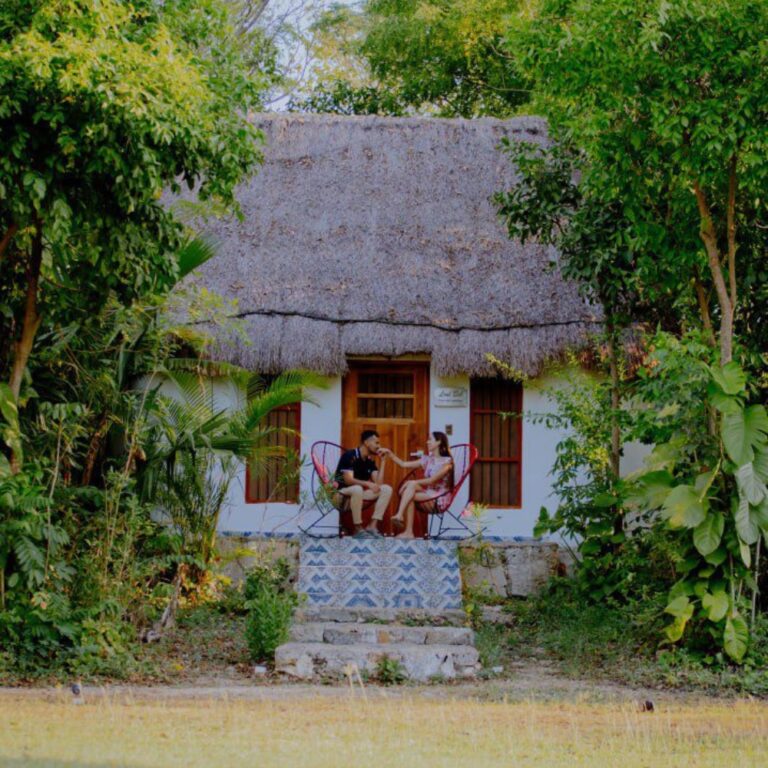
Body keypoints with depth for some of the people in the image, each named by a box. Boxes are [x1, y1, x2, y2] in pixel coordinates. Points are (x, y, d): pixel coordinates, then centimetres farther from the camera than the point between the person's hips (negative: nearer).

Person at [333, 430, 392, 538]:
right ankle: (358, 529, -30)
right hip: (341, 494, -8)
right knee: (357, 489, -40)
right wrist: (367, 484, -32)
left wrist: (383, 461, -3)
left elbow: (378, 483, -3)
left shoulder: (370, 462, 8)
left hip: (358, 493, 8)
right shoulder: (350, 456, -14)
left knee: (386, 489, -8)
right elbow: (348, 480, -23)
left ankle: (373, 526, -18)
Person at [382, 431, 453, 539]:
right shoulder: (427, 459, 15)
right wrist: (390, 454, 7)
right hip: (427, 491, 6)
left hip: (440, 494, -6)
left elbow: (432, 480, -16)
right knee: (409, 497, -26)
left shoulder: (447, 461, -6)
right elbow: (404, 464, 15)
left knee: (411, 484, -25)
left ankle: (400, 515, -34)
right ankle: (408, 532, -33)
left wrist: (413, 482, -20)